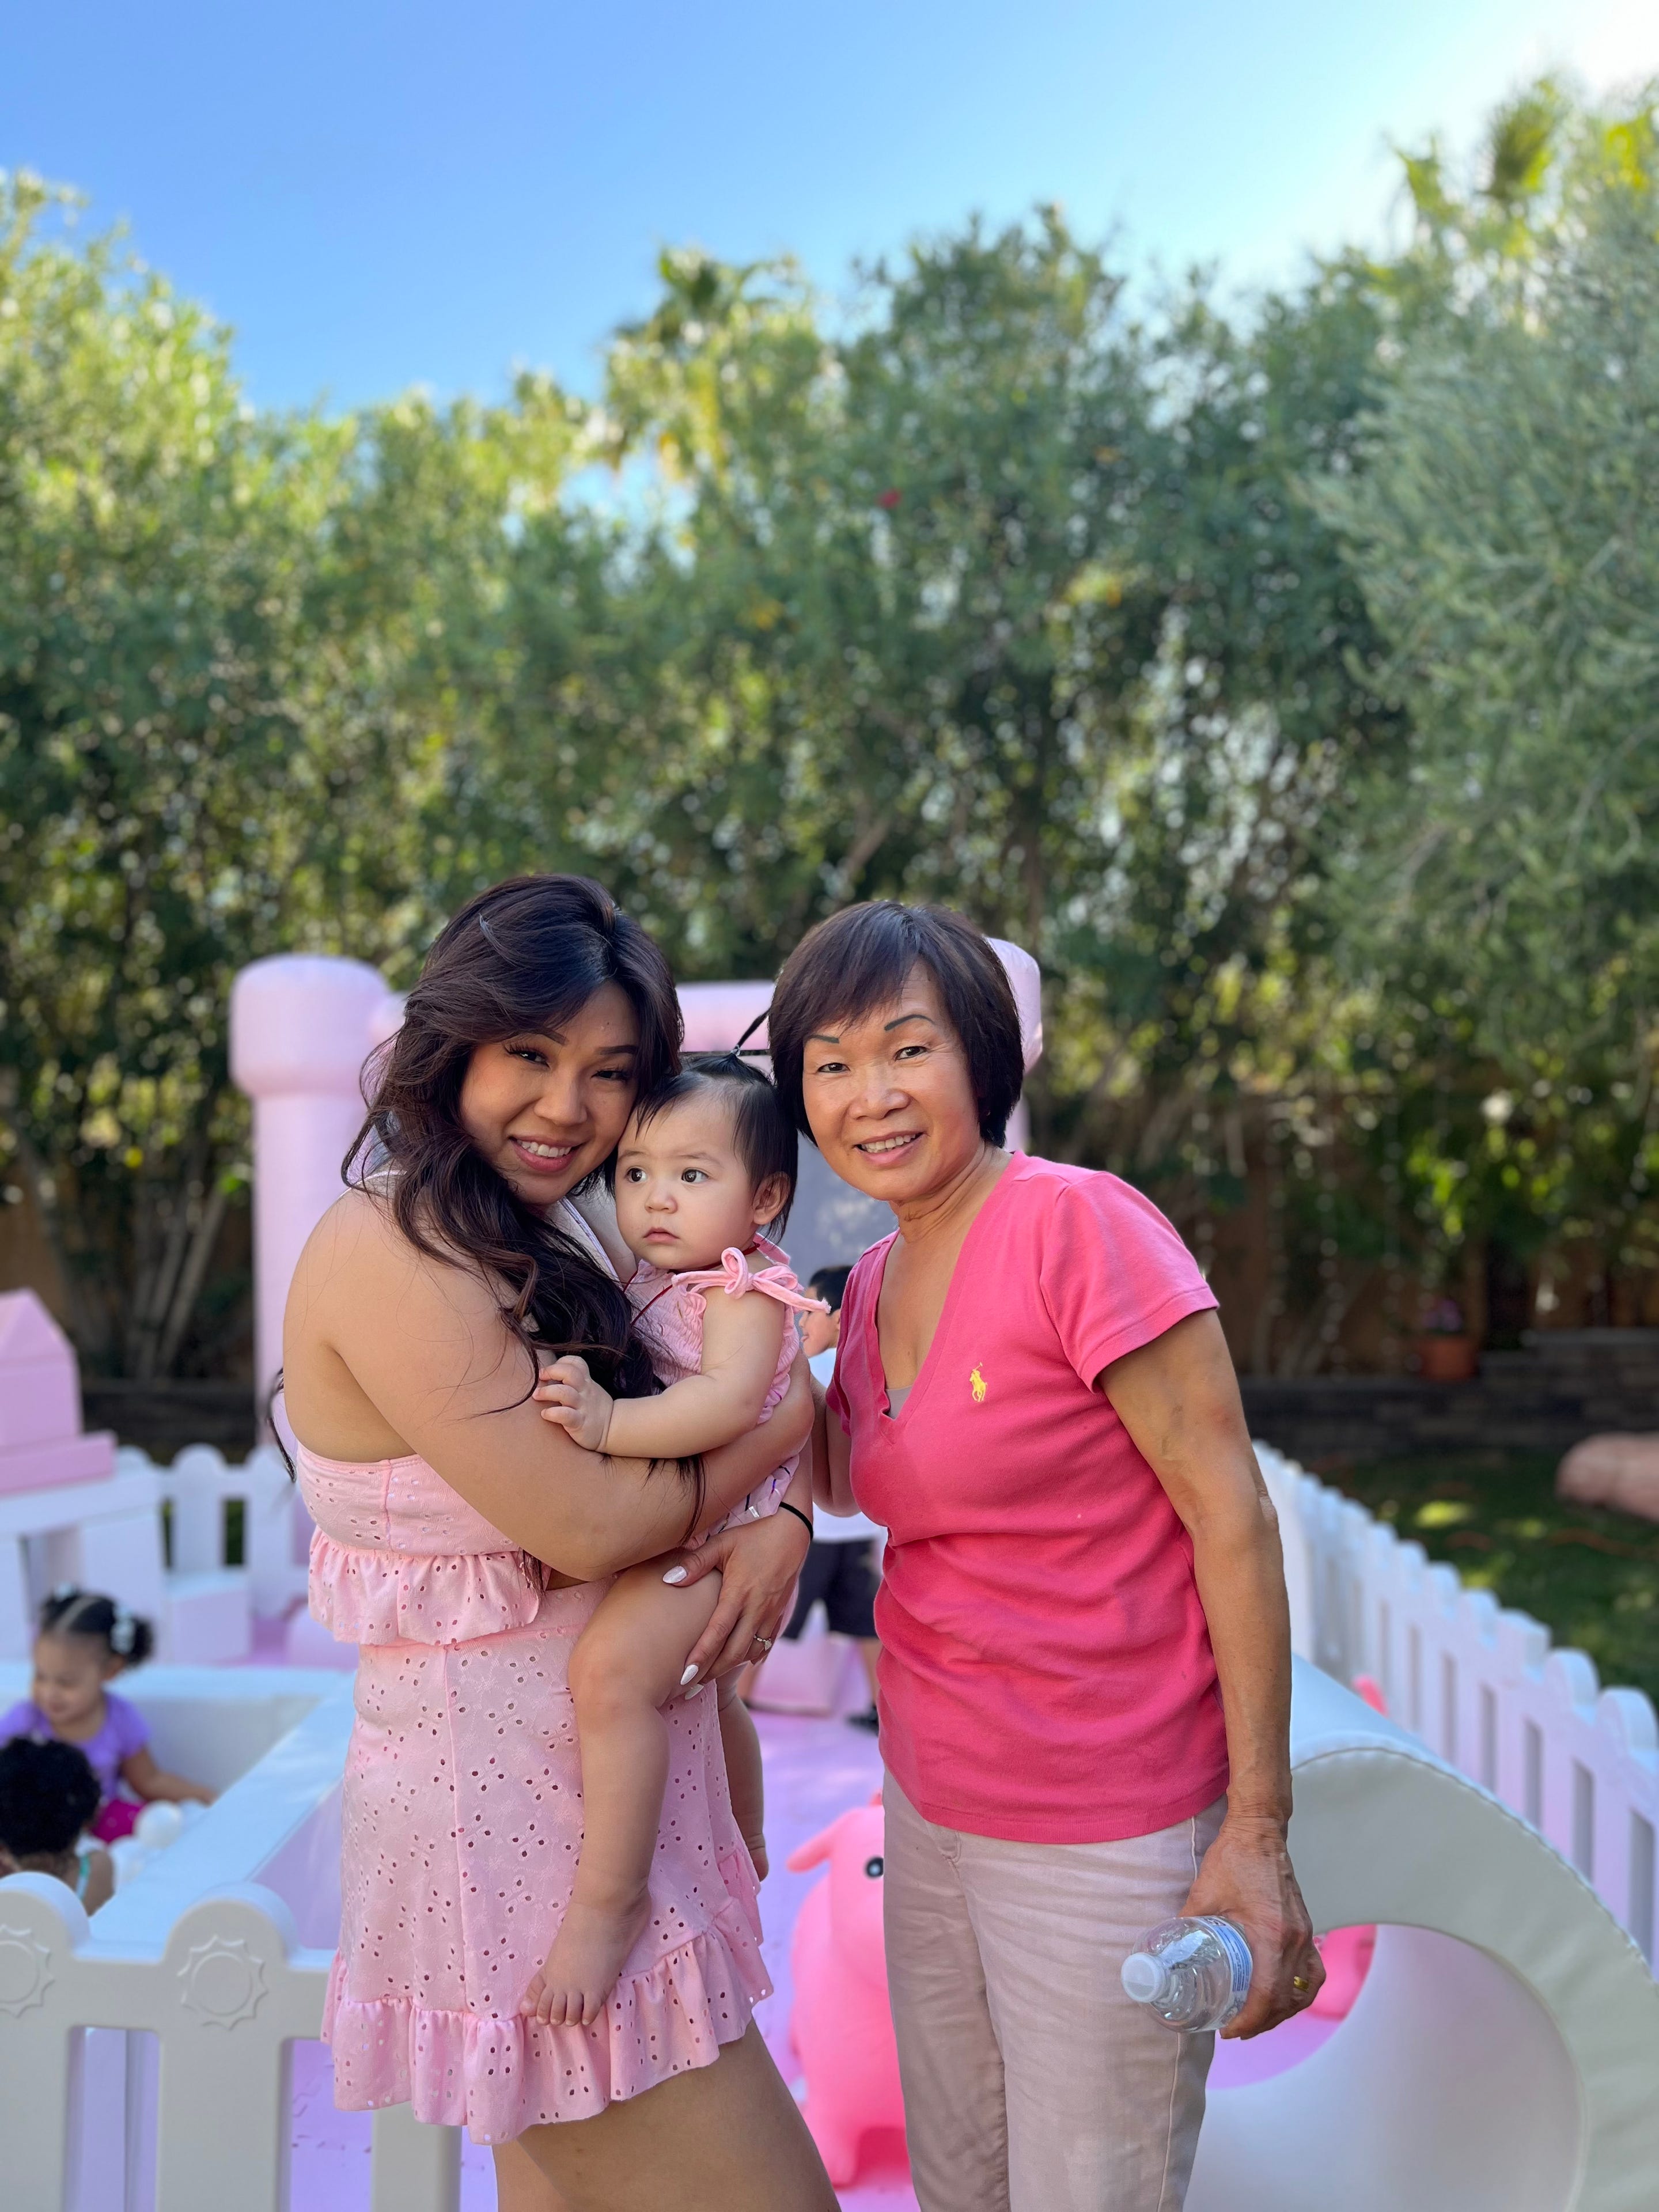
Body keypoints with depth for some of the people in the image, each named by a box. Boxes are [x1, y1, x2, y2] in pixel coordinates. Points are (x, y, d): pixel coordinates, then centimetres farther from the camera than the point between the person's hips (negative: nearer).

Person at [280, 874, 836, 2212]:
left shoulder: (572, 1240, 8)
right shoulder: (390, 1255, -19)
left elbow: (726, 1437, 9)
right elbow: (589, 1525, -23)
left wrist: (778, 1527, -13)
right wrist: (789, 1417, -8)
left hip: (611, 1787, 8)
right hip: (511, 1813, -8)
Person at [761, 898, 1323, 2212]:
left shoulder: (1077, 1224, -19)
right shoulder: (874, 1281, 5)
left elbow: (1234, 1520, -18)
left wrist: (1257, 1832, -18)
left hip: (1103, 1839, -7)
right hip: (930, 1806, 7)